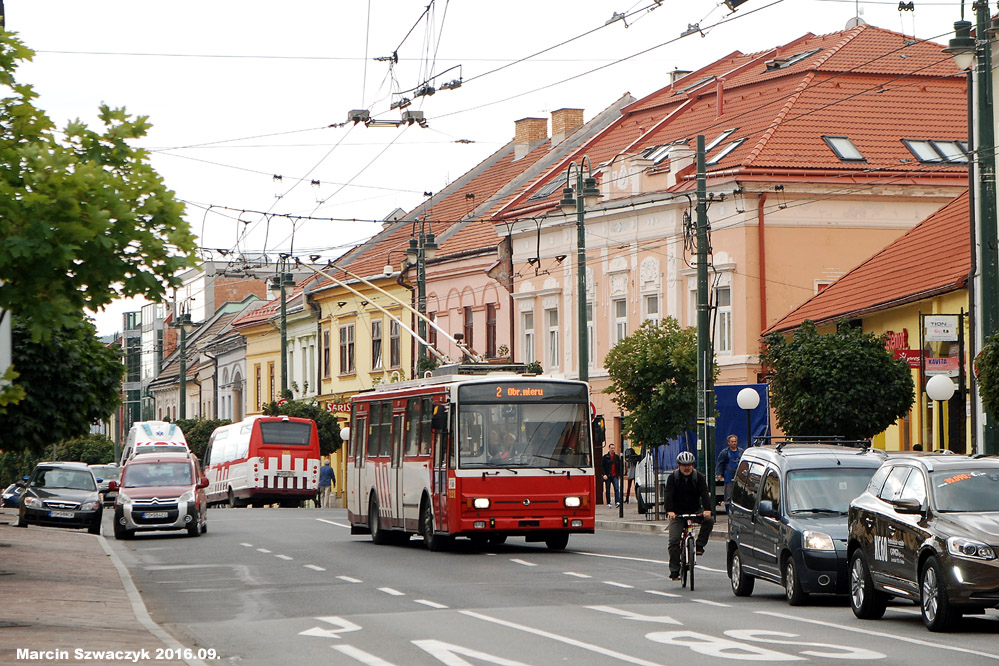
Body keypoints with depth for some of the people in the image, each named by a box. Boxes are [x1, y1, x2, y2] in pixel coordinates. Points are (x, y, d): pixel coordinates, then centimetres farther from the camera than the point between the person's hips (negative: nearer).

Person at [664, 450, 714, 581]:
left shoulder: (699, 477, -5)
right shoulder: (673, 478, -7)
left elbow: (704, 494, -17)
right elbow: (669, 495, -19)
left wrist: (707, 509, -36)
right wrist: (670, 511, -37)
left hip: (695, 510, 1)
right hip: (677, 512, -1)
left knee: (709, 521, -28)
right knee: (674, 540, -12)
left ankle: (699, 545, -10)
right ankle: (674, 570, -5)